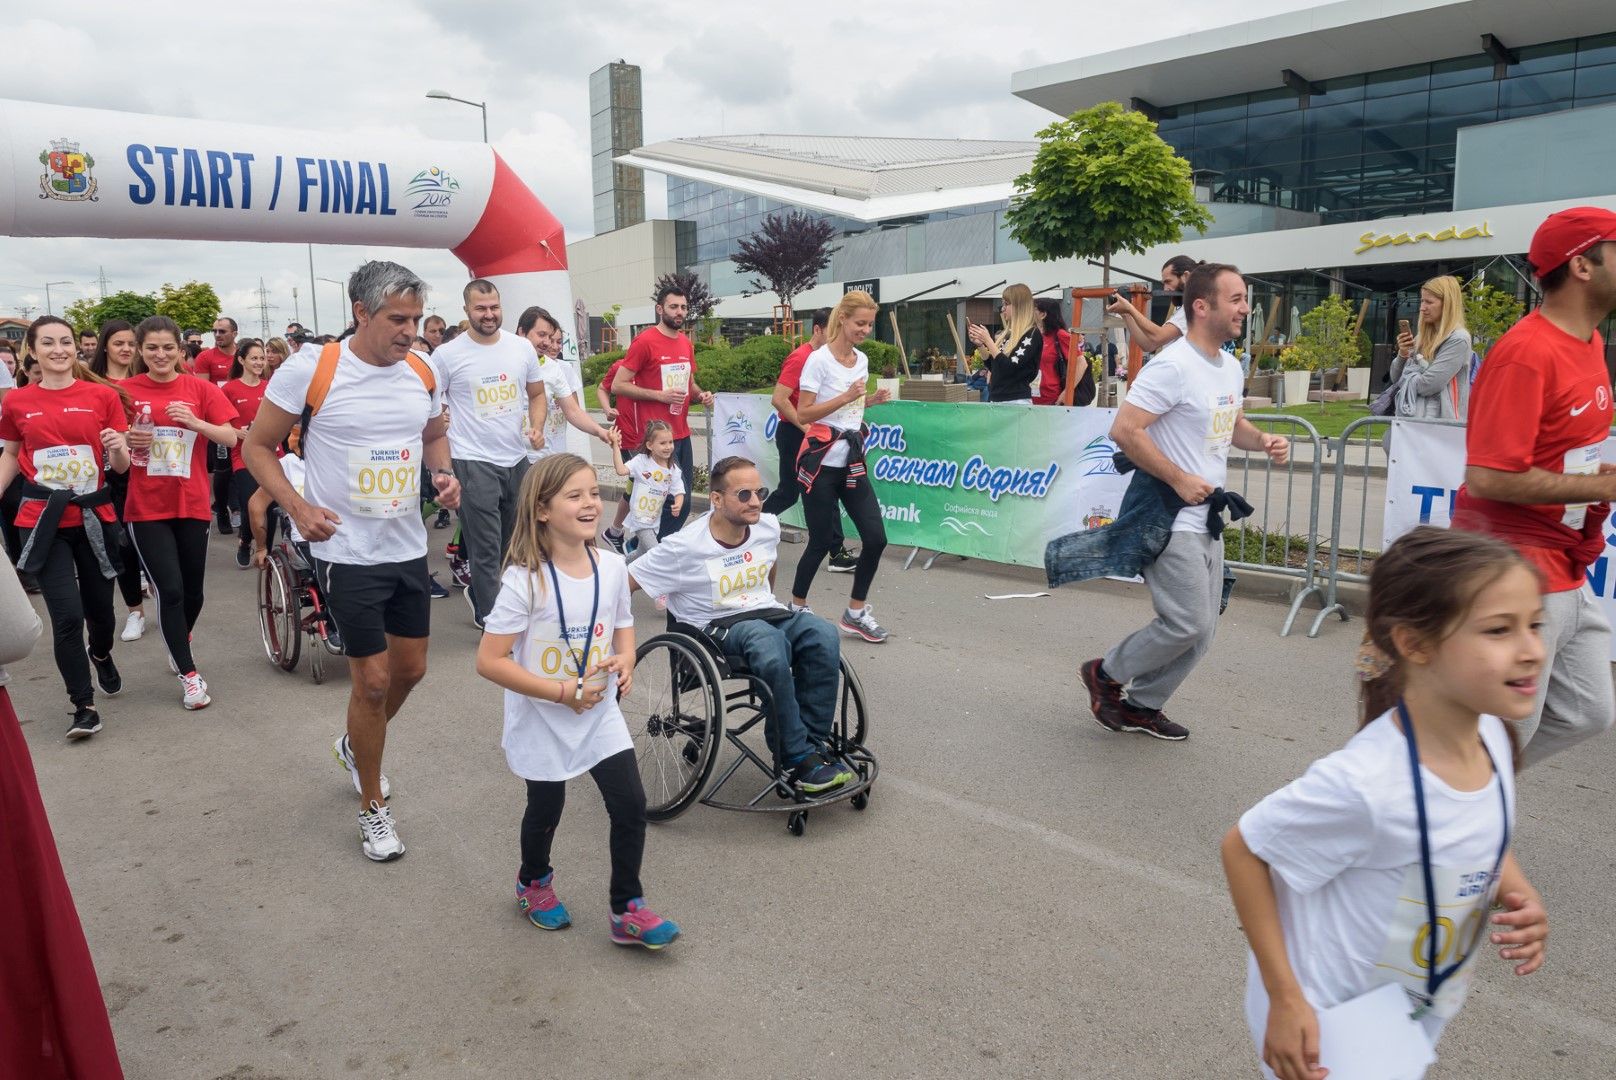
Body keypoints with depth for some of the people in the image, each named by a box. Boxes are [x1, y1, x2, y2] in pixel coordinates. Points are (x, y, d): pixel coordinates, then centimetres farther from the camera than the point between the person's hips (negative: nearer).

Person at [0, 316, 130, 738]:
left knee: (100, 608, 12)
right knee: (67, 615, -9)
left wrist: (117, 447, -21)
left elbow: (121, 466, 0)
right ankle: (84, 705, 6)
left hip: (95, 516, 1)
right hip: (44, 520, 0)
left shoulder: (102, 396, -2)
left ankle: (101, 654, 48)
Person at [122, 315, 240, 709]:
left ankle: (180, 643, 42)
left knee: (193, 591, 12)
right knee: (170, 589, -8)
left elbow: (231, 438, -2)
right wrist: (127, 441, -14)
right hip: (146, 507, -2)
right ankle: (189, 675, 5)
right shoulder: (125, 391, 0)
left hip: (192, 503, 2)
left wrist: (195, 422, -18)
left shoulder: (200, 388, 1)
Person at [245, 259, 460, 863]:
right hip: (347, 552, -5)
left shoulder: (423, 373, 1)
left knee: (411, 670, 16)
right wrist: (297, 506, -18)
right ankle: (373, 808, 19)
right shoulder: (310, 371, -13)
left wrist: (443, 474, -3)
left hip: (408, 547, 6)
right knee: (373, 680, -2)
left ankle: (355, 745, 47)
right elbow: (258, 446, -4)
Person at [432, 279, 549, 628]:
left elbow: (536, 394, 15)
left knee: (511, 543, 19)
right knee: (486, 550, -4)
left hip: (517, 459, 5)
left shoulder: (522, 347, 5)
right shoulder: (447, 354, -6)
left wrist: (537, 427, -3)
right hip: (474, 463, -5)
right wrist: (442, 461, -8)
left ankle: (479, 593, 43)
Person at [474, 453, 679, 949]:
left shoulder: (611, 566, -6)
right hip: (542, 720, -4)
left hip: (599, 713, 4)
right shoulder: (525, 580, -22)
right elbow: (489, 661, -21)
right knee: (546, 810, 15)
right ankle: (534, 883, 46)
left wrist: (624, 661, -12)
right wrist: (563, 692, -25)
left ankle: (628, 910, 18)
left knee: (631, 805, -1)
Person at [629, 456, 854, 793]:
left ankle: (815, 740, -17)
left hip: (766, 613, 5)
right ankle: (796, 757, -27)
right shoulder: (683, 547, -15)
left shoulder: (769, 526, 1)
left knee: (823, 635, -28)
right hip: (717, 626, -5)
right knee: (771, 645, -39)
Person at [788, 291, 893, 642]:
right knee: (822, 541, 0)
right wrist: (847, 397, -22)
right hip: (821, 462, -6)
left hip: (852, 462, 7)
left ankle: (855, 612, 13)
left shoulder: (862, 360, 11)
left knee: (876, 538, -1)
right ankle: (796, 606, 22)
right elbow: (803, 414, -16)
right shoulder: (819, 359, -11)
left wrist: (869, 400, 5)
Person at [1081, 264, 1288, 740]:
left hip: (1207, 521, 9)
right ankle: (1106, 673, 13)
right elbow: (1124, 430, -23)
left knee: (1200, 632, 11)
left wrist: (1263, 441, 5)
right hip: (1169, 520, -9)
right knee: (1188, 624, -9)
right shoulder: (1173, 366, -18)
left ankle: (1142, 705, 27)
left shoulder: (1231, 366, 11)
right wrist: (1179, 479, -21)